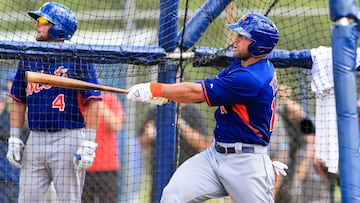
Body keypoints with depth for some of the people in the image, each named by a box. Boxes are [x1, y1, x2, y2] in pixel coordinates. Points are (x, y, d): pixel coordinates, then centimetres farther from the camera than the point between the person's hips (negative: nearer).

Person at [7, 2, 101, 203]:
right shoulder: (28, 59, 12)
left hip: (69, 139, -5)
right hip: (36, 139, 5)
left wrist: (88, 143, -14)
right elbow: (18, 101, 17)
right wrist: (14, 138, 10)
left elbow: (92, 103, -7)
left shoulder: (79, 59, -3)